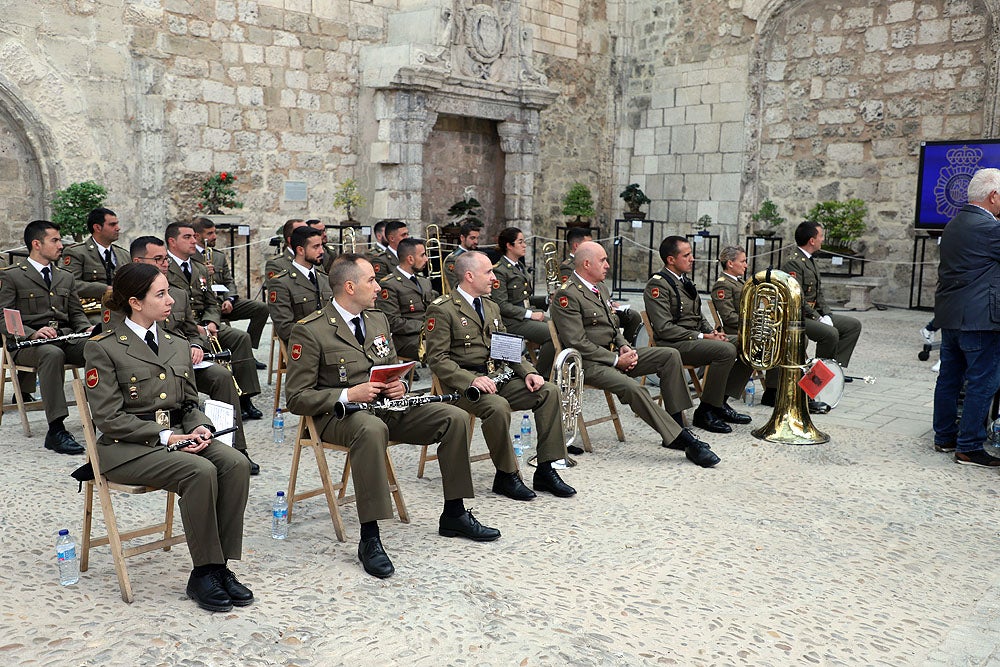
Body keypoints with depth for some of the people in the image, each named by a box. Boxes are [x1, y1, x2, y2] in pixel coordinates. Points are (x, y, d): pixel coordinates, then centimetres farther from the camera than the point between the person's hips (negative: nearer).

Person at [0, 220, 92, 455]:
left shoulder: (66, 277, 25)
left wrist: (86, 329, -2)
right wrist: (32, 334, -22)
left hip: (67, 338, 4)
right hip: (27, 344, -4)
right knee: (53, 354, -41)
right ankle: (56, 430, -41)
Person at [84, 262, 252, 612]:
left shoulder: (177, 344, 15)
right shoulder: (103, 347, -4)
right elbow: (109, 418, -10)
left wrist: (200, 427, -5)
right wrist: (164, 436, -18)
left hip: (178, 436, 6)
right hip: (127, 447, -6)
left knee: (236, 463, -23)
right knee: (200, 471, -31)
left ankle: (222, 566, -16)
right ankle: (203, 573, -17)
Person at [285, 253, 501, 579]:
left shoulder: (378, 319, 14)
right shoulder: (309, 331, -9)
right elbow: (297, 398, -10)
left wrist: (399, 385, -1)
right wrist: (349, 394, -22)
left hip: (385, 405, 7)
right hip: (338, 414, -7)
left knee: (455, 418, -11)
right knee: (372, 429, -42)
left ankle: (454, 515, 3)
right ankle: (369, 539, -33)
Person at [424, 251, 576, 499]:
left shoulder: (491, 306, 20)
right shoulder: (442, 310, -6)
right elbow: (437, 358, -11)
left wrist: (528, 371, 2)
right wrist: (471, 379, -24)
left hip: (499, 376, 7)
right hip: (464, 383, -7)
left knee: (550, 392, -12)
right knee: (498, 406, -36)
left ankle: (546, 470, -8)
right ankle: (506, 475, -14)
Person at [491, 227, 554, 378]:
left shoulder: (520, 266, 19)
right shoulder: (499, 270, -10)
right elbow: (501, 305, -16)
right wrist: (530, 314, -17)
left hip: (527, 313, 9)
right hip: (512, 321, -9)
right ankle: (541, 376, -12)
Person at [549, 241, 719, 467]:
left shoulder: (600, 287, 15)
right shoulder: (567, 295, -14)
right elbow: (577, 343, -19)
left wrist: (624, 346, 2)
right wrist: (616, 361, -16)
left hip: (614, 354, 9)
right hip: (590, 363, -9)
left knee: (670, 355, -4)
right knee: (633, 388, -32)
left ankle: (676, 421, -4)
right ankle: (682, 439, -25)